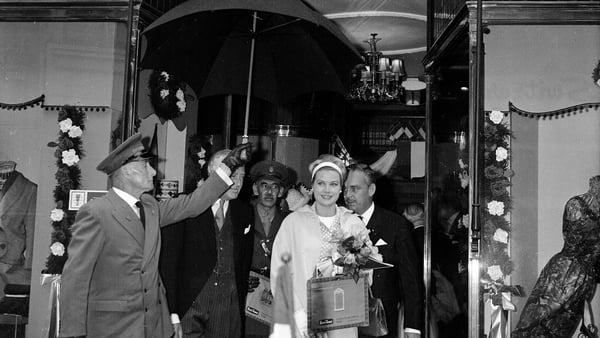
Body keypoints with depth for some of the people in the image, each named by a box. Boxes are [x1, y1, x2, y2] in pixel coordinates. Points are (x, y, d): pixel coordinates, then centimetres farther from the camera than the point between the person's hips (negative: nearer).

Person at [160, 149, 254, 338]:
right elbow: (168, 261, -7)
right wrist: (172, 315, -11)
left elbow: (245, 264, 13)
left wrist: (241, 305, 6)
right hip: (189, 309, -3)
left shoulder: (245, 212, 8)